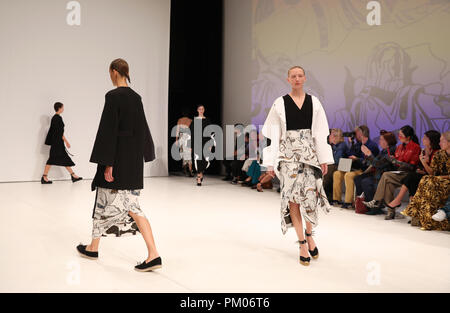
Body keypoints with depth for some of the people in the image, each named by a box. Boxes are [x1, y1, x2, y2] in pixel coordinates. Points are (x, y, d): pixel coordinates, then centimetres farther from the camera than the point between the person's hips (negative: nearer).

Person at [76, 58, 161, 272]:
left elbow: (109, 129, -17)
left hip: (117, 155, -7)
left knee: (104, 200, 11)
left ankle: (93, 248, 30)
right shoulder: (135, 97, 10)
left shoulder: (113, 96, -13)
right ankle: (153, 254, -6)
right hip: (133, 158, 7)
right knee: (131, 204, 4)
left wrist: (107, 162, -16)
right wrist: (144, 153, 24)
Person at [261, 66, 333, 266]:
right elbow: (274, 135, 2)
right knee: (293, 197, -1)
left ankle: (309, 234, 21)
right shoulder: (280, 103, 3)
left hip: (309, 154, 1)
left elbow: (320, 134, 7)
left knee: (310, 195, -7)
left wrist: (324, 159, 2)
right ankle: (302, 243, 12)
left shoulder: (314, 102, 8)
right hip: (288, 154, -1)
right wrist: (271, 163, -1)